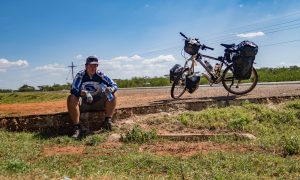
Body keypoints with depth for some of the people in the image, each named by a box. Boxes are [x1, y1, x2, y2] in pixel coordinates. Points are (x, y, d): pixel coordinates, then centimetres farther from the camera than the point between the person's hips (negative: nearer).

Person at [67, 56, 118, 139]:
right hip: (83, 103, -1)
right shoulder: (80, 75, -10)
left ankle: (108, 120, -24)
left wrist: (109, 89, -33)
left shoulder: (100, 75, -5)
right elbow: (73, 90, -22)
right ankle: (77, 128, -32)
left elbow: (114, 85, -8)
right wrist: (85, 93, -41)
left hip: (98, 103, 2)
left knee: (112, 96, -19)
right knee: (71, 98, -29)